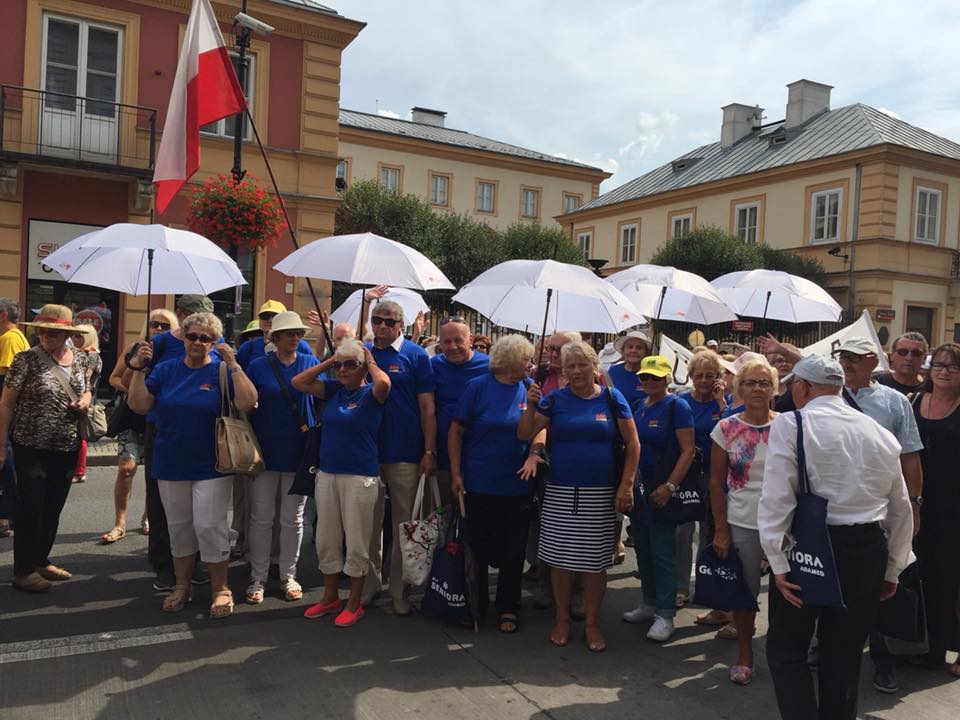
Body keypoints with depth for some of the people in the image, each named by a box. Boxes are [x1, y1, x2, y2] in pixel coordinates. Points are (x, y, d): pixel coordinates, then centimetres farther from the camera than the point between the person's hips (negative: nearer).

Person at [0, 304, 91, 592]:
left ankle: (41, 560, 29)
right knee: (31, 508, 0)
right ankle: (23, 571, 12)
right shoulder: (26, 360, -9)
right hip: (32, 447, -5)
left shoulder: (81, 359, 4)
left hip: (67, 448, 5)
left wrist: (86, 399, -4)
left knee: (54, 508, 13)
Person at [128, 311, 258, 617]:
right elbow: (138, 405, -1)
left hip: (211, 466, -4)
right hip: (171, 466, 4)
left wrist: (233, 365, -23)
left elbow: (247, 403, -18)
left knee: (210, 527, -5)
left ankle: (220, 589, 12)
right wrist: (139, 368, -11)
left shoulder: (223, 371, -5)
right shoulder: (166, 370, 5)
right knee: (179, 527, 15)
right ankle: (182, 586, 30)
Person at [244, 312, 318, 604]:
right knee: (261, 518, 6)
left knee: (293, 518, 10)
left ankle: (288, 575, 23)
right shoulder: (258, 366, 1)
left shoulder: (311, 363, 4)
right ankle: (258, 579, 18)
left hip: (299, 452, 1)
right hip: (265, 451, 0)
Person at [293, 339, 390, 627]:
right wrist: (328, 362, 3)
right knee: (326, 540, 14)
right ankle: (330, 597, 29)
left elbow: (383, 383, -30)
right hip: (326, 474, 6)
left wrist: (371, 362, -11)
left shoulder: (371, 393, -6)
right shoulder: (334, 390, 8)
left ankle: (354, 602, 19)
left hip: (361, 477, -6)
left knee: (357, 542, 4)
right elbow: (298, 382, 5)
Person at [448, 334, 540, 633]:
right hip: (479, 484, -2)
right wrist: (456, 473, -8)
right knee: (479, 547, 11)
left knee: (513, 550, 9)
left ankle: (508, 609, 25)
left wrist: (534, 454, -13)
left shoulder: (528, 389, 2)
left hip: (518, 485, 2)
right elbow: (456, 430, -4)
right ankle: (476, 604, 29)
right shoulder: (477, 387, -7)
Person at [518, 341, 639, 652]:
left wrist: (626, 485, -4)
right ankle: (562, 619, 25)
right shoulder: (555, 399, 3)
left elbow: (632, 443, 3)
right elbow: (524, 435, 2)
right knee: (560, 558, 7)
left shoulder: (612, 398, 2)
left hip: (601, 495, 0)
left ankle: (592, 623, 23)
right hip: (560, 494, 1)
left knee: (595, 562, 6)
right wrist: (531, 406, -15)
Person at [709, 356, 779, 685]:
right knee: (745, 590, 10)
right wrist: (720, 529, -2)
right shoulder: (725, 429, -2)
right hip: (741, 523, 0)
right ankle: (744, 654, 28)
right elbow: (716, 481, 1)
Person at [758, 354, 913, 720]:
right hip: (868, 552, 5)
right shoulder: (881, 433, 9)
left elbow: (775, 499, -16)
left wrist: (779, 564, -11)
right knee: (845, 654, 17)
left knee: (787, 650, 10)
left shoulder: (790, 425, -8)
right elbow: (901, 510, 15)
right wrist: (892, 570, 23)